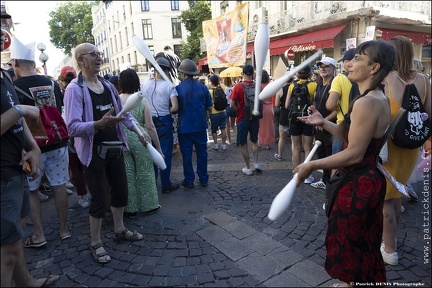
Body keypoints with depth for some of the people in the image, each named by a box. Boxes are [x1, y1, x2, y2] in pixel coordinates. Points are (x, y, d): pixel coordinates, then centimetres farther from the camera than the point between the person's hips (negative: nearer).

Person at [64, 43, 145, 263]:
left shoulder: (108, 85, 8)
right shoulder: (75, 89, -15)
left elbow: (123, 111, 19)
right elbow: (73, 127, -24)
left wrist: (137, 129, 11)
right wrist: (99, 124, -38)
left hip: (115, 147, 7)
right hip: (94, 152, -7)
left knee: (121, 191, 16)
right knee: (100, 199, 1)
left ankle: (119, 230, 37)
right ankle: (95, 243, 22)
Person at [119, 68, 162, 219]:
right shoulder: (142, 100, -8)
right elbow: (150, 126, -10)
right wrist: (158, 147, -3)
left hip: (122, 140, 2)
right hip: (140, 139, -2)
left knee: (128, 175, 11)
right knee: (145, 173, 11)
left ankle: (131, 208, 23)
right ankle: (149, 205, 23)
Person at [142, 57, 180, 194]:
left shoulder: (146, 84, 0)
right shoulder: (169, 86, -10)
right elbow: (175, 108, -18)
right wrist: (167, 111, 1)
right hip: (164, 122, -4)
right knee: (166, 154, 5)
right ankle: (166, 185, 13)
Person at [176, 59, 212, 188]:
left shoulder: (178, 89, -8)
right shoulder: (202, 87, -2)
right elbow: (209, 107, 3)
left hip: (185, 127, -2)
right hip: (200, 126, 2)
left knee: (186, 154, 7)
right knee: (201, 152, 12)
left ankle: (189, 181, 14)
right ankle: (203, 180, 19)